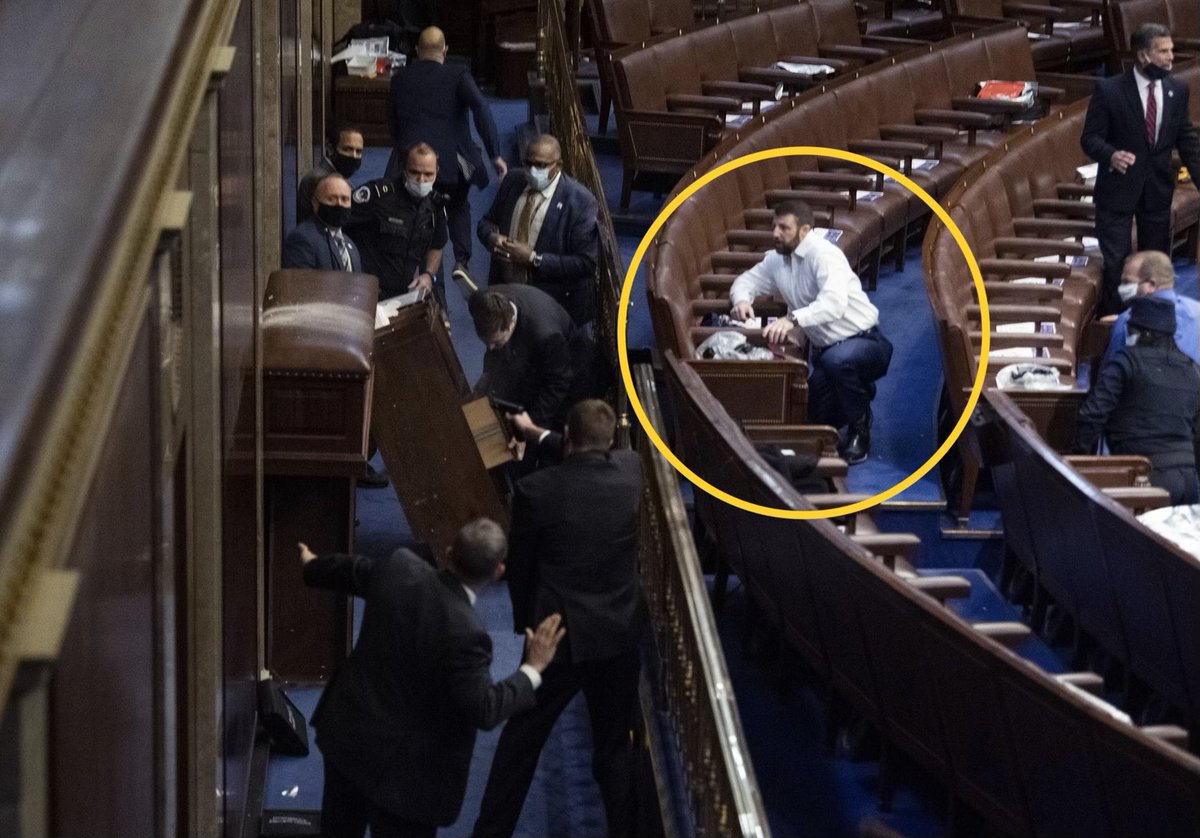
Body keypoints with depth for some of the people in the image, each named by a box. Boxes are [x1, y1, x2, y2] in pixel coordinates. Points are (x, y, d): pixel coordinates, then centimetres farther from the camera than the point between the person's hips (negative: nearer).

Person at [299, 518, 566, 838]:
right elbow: (485, 710, -26)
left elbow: (355, 570, 11)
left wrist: (313, 566, 34)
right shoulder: (463, 633, -33)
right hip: (399, 765, -7)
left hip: (344, 727, 7)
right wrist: (533, 669, -13)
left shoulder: (401, 568, -12)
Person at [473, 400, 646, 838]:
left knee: (519, 743, 11)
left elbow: (519, 566, -4)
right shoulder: (632, 470, -7)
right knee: (616, 745, 15)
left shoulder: (536, 490, -17)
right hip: (621, 634, 3)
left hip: (559, 635, -3)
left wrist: (526, 621, 13)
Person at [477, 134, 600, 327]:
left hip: (555, 306, -5)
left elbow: (586, 263, -19)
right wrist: (491, 236, -12)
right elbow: (487, 221, 14)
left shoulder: (580, 201, -19)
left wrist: (533, 259, -24)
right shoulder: (513, 182, -1)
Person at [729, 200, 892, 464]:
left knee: (837, 360, -40)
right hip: (823, 348, 8)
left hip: (863, 342, -8)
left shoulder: (824, 254, -22)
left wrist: (792, 319, -53)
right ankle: (858, 392, 30)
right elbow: (746, 281, 16)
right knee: (811, 415, -2)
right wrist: (742, 299, -10)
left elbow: (834, 302, -38)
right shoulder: (777, 259, 3)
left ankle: (859, 430, -14)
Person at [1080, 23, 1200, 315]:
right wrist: (1111, 155, -32)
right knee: (1116, 263, -1)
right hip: (1118, 189, -4)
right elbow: (1090, 138, -11)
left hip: (1158, 189, 4)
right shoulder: (1109, 90, -13)